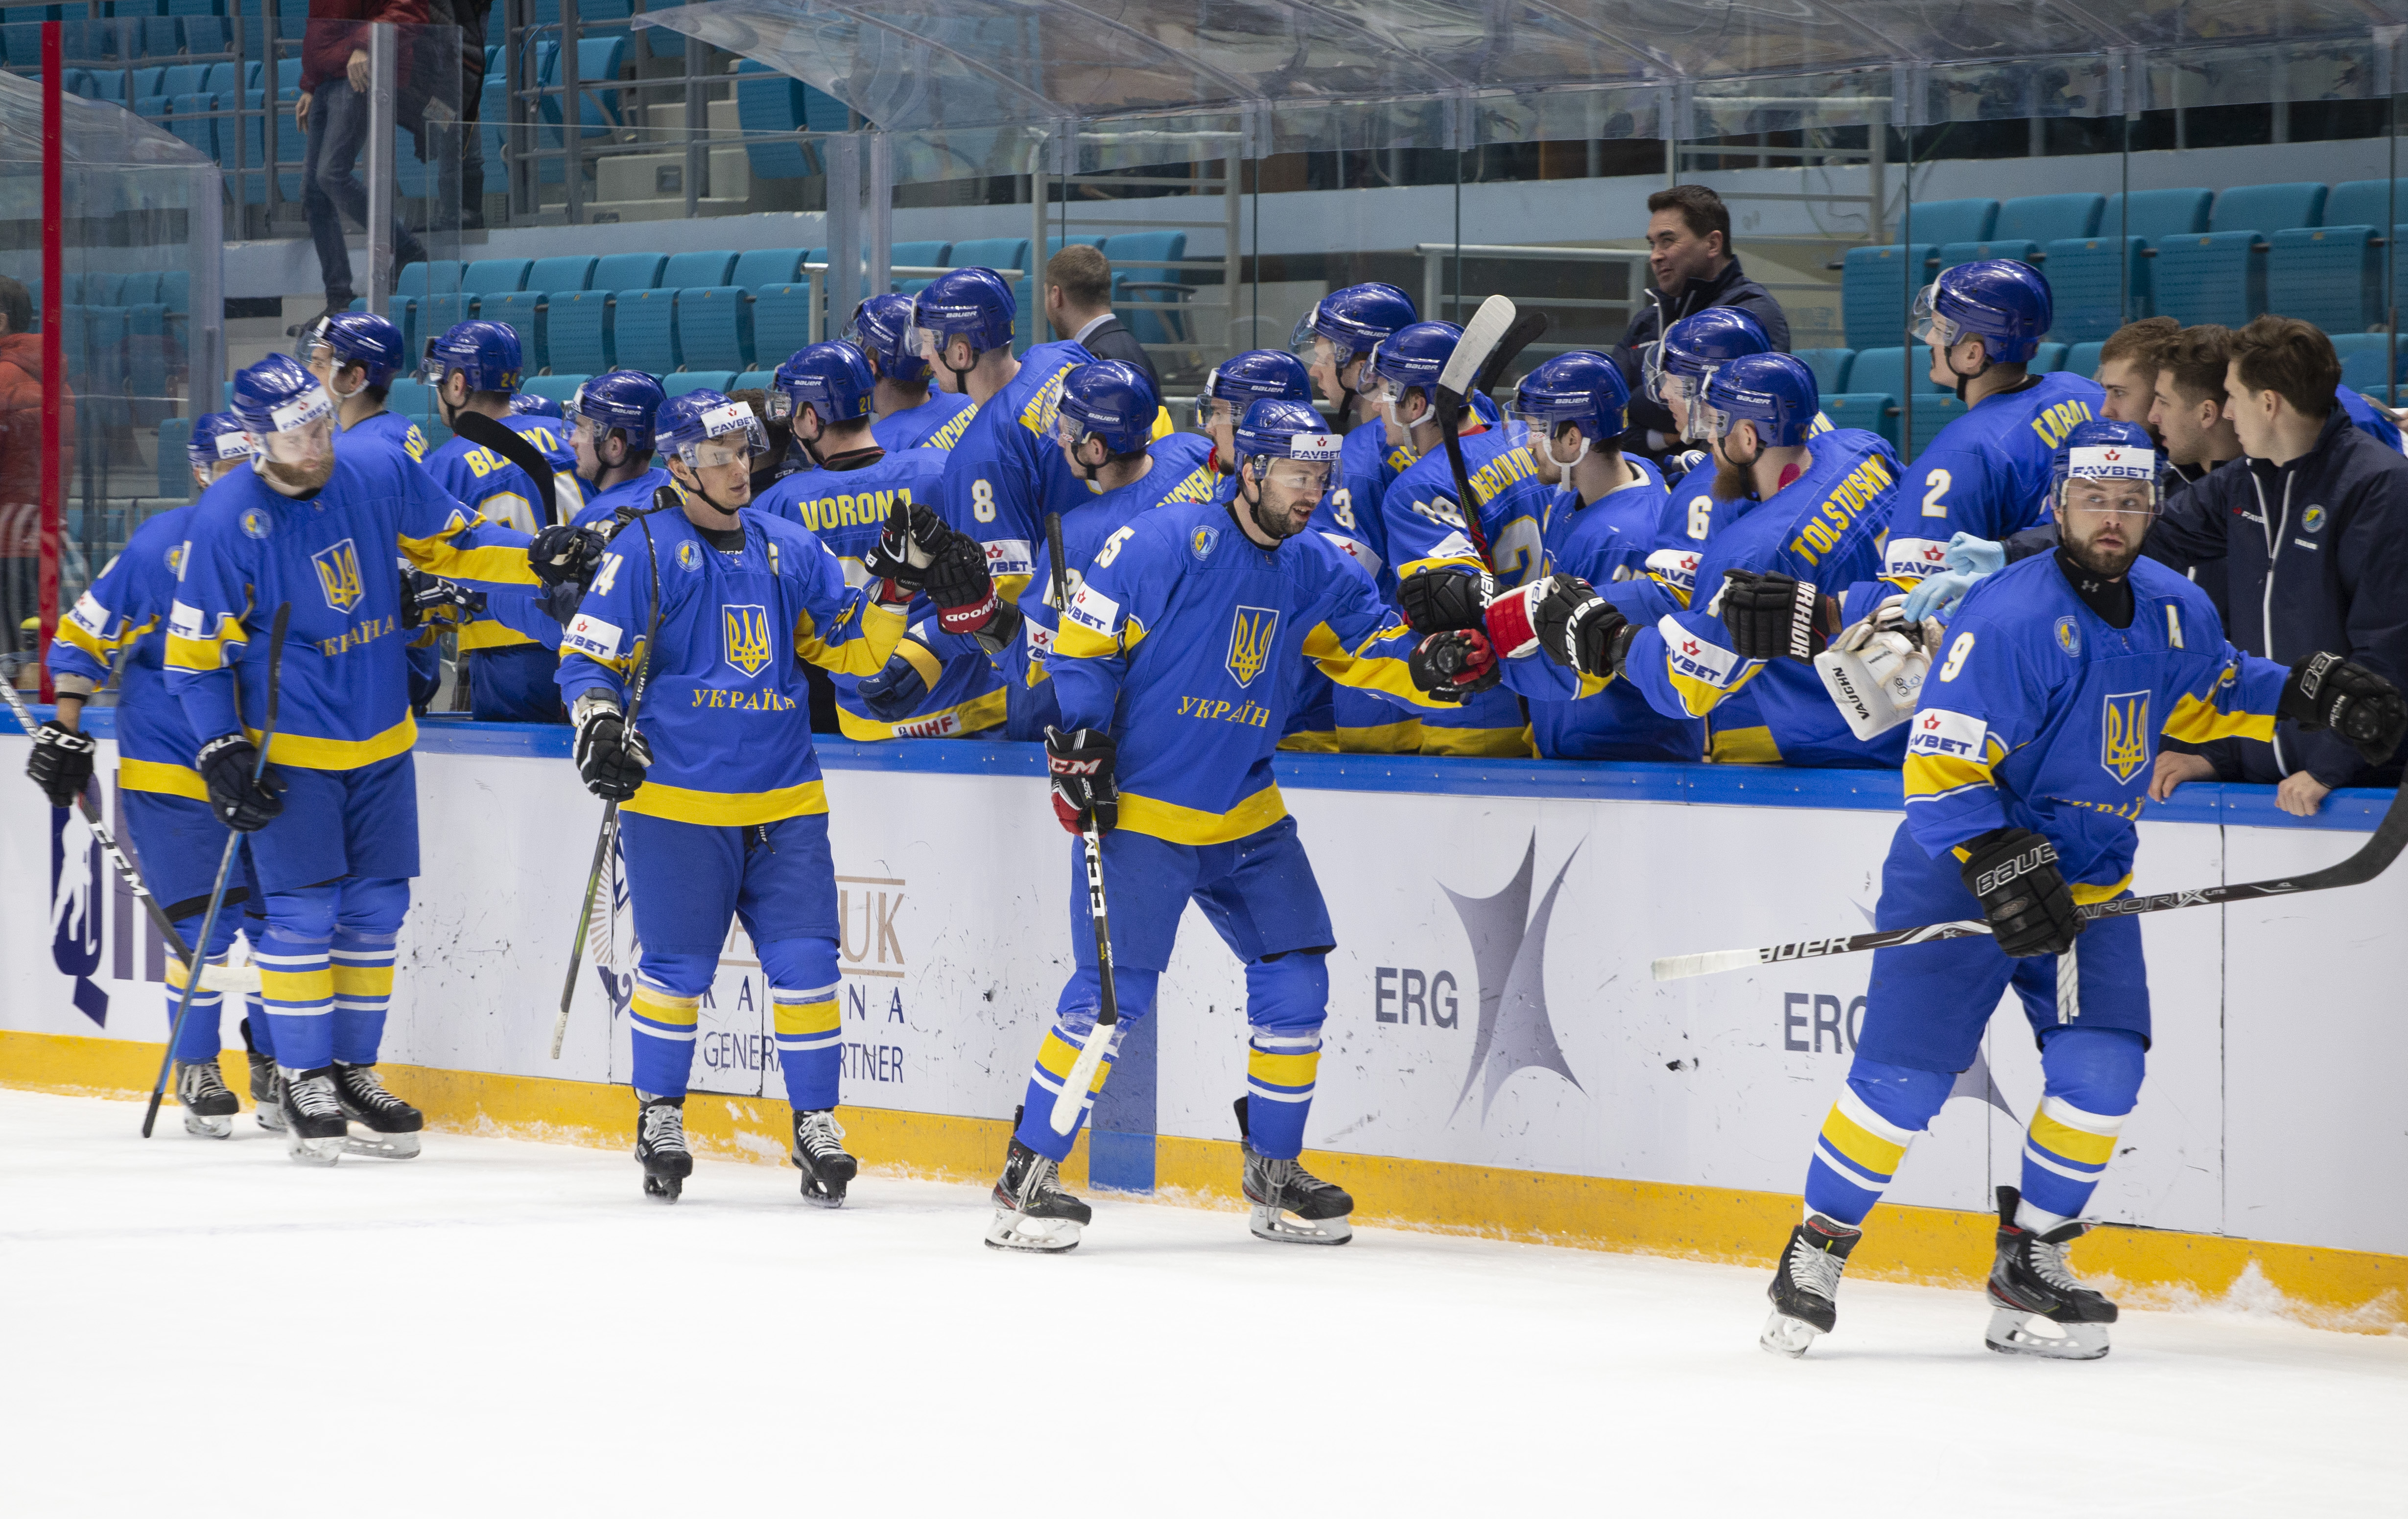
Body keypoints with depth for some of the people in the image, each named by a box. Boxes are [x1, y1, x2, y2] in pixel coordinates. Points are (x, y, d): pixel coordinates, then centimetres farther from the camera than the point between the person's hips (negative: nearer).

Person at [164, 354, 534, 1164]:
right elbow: (196, 651, -11)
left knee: (376, 909, 9)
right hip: (289, 749, -5)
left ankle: (353, 1069, 21)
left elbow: (452, 544, 9)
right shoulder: (227, 521, -17)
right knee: (305, 913, -7)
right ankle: (303, 1077, 6)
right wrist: (223, 753, -17)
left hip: (382, 743, 5)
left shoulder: (382, 475, -6)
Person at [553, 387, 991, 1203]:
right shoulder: (647, 550, -3)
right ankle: (660, 1117, 18)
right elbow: (588, 657, -2)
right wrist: (600, 727, -18)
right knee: (677, 967, -1)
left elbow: (853, 647, 13)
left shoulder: (789, 551, 11)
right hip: (677, 799, -4)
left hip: (783, 806, 4)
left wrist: (898, 581, 1)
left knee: (805, 963, -3)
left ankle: (815, 1123, 5)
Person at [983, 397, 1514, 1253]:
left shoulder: (1313, 572, 6)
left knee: (1295, 982, 2)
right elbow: (1082, 645, -11)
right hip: (1136, 810, -7)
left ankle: (1274, 1172, 18)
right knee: (1113, 990, -14)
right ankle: (1026, 1179, -6)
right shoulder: (1165, 545, -13)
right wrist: (1078, 749, -16)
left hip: (1245, 816, 7)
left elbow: (1373, 644, 2)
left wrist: (1437, 666, -20)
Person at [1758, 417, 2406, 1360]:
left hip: (2088, 883, 6)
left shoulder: (2175, 612, 1)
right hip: (1962, 868, -6)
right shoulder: (2009, 619, -21)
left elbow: (2208, 693, 24)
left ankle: (2031, 1258, 8)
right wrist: (2003, 868, -29)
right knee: (1903, 1073, -9)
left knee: (2103, 1065, -9)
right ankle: (1820, 1248, 10)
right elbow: (1940, 768, -21)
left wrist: (2307, 696, 9)